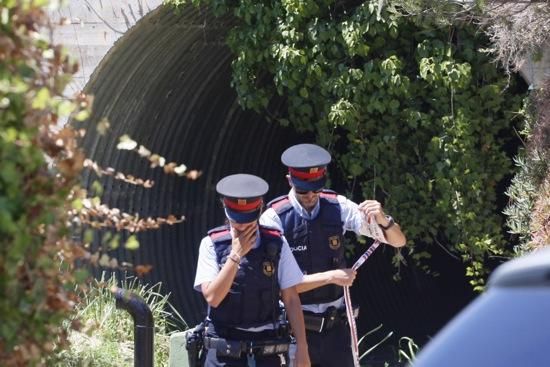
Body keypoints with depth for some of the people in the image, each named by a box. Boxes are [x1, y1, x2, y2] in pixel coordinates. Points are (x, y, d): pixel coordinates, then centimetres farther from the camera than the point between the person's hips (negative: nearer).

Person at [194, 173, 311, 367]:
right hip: (225, 350, -1)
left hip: (269, 349, 1)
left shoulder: (276, 243, 2)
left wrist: (302, 348, 1)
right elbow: (212, 297, -11)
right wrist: (236, 255, -14)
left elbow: (291, 299, 4)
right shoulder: (212, 244, -1)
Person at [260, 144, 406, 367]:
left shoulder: (338, 208, -2)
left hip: (335, 325, 3)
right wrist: (330, 276, -20)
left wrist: (383, 220, -22)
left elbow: (398, 241, -1)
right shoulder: (274, 219, -12)